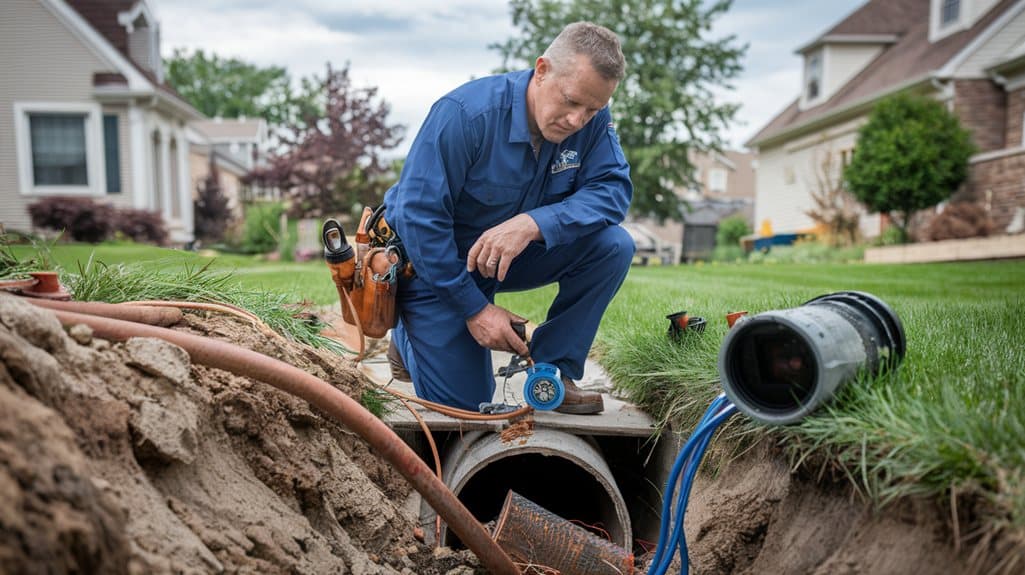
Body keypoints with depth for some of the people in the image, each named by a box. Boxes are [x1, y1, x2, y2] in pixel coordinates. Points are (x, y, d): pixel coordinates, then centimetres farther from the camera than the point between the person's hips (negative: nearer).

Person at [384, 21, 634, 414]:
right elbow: (418, 216, -27)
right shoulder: (465, 114, -28)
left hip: (515, 254, 5)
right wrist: (475, 309, -25)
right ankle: (408, 336, 24)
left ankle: (553, 369, -5)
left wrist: (533, 223, -39)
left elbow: (613, 189, -20)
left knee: (613, 246, -19)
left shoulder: (593, 121, -13)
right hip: (435, 260, -4)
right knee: (464, 401, -7)